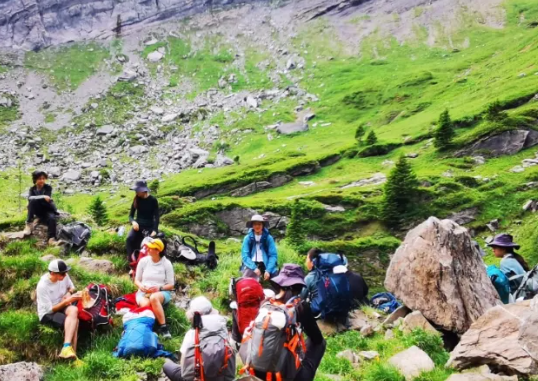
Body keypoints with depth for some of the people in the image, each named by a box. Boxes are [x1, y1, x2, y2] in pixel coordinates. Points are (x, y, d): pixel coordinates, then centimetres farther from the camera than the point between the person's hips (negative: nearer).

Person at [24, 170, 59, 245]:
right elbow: (30, 198, -24)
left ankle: (51, 239, -39)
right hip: (39, 211, 2)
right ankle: (29, 224, -28)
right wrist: (42, 197, -38)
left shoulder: (48, 187, -6)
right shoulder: (32, 189, -2)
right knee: (32, 201, -28)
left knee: (51, 218, -35)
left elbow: (47, 199, -20)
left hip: (48, 209, -2)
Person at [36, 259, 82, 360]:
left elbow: (71, 287, 16)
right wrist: (67, 301, -24)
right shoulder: (43, 286, -23)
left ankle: (67, 348, -39)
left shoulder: (64, 276, -8)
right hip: (47, 314, -5)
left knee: (73, 310, -32)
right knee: (74, 321, -31)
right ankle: (72, 353, -35)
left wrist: (69, 293, -7)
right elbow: (50, 310, -20)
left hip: (62, 307, 5)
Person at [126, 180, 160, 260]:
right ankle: (131, 259, -20)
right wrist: (133, 222, -20)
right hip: (138, 225, 3)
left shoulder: (153, 200, -7)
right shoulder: (137, 199, 2)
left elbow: (156, 217, -9)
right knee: (129, 239, -27)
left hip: (149, 226, -2)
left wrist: (154, 230, -24)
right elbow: (131, 215, 5)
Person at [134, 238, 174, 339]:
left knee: (154, 298, -40)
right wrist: (141, 286, -10)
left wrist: (159, 288, -17)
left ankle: (163, 328, -37)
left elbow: (171, 285, 2)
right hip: (143, 292, 2)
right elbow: (136, 280, 13)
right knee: (145, 304, -37)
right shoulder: (143, 261, 5)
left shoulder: (166, 263, 0)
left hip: (162, 292, -2)